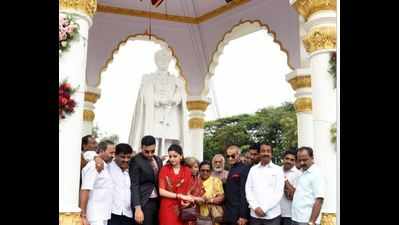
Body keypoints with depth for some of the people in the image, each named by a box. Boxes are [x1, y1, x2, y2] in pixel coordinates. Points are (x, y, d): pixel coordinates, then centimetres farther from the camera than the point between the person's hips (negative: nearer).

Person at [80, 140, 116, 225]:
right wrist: (83, 216, -21)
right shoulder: (93, 166, -13)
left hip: (103, 216, 8)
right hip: (95, 218, -8)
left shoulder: (105, 167, 14)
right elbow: (84, 191, -18)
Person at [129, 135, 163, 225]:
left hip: (157, 201, 6)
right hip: (144, 202, -6)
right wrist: (137, 208, -18)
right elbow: (134, 186, -12)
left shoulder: (158, 160, 11)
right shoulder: (136, 161, -8)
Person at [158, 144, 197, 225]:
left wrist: (187, 200, -15)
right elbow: (161, 191, -8)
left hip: (182, 208, 2)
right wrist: (180, 196, -14)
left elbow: (189, 191, 7)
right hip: (167, 208, -1)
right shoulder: (164, 169, -2)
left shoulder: (187, 171, 3)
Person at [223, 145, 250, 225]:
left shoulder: (244, 169, -13)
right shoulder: (231, 170, 14)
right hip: (229, 214, 8)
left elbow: (244, 193, -18)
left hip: (238, 215, -8)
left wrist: (243, 216, -21)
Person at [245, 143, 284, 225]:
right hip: (255, 214, 2)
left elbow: (279, 192, -5)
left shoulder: (278, 170, 2)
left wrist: (264, 208, -11)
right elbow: (248, 190, 4)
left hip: (272, 215, -2)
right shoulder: (253, 169, 8)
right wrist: (255, 207, -8)